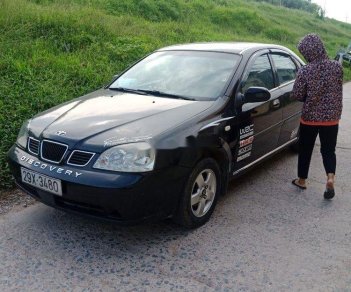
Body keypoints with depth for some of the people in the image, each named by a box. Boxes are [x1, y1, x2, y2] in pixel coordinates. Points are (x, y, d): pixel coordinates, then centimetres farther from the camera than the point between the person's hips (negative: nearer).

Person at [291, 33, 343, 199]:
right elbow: (338, 89, 6)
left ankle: (301, 180, 28)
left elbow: (297, 95, -10)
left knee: (305, 149, 15)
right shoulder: (336, 66, -7)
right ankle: (330, 177, -8)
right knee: (328, 150, 14)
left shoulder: (305, 71, -16)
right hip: (332, 117, 2)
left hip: (310, 117, -2)